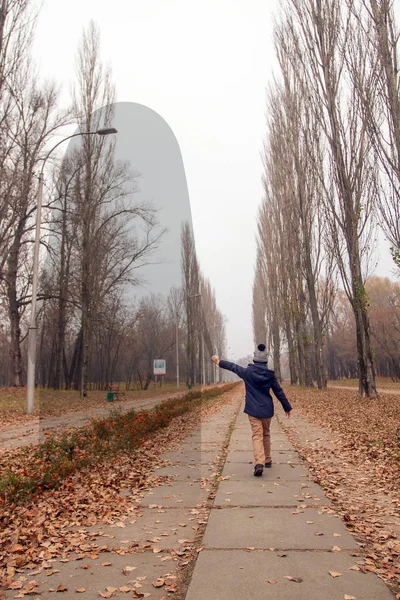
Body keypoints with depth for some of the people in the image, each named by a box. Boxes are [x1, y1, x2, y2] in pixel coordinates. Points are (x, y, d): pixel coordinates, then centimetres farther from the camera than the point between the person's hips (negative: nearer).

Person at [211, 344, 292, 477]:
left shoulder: (247, 371, -7)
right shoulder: (270, 374, -3)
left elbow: (233, 367, 9)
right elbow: (279, 392, 3)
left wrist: (220, 362, 25)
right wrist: (287, 407, 13)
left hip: (253, 410, -2)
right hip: (267, 410, 2)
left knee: (257, 436, -5)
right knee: (266, 434, 19)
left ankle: (259, 463, -22)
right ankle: (268, 460, 30)